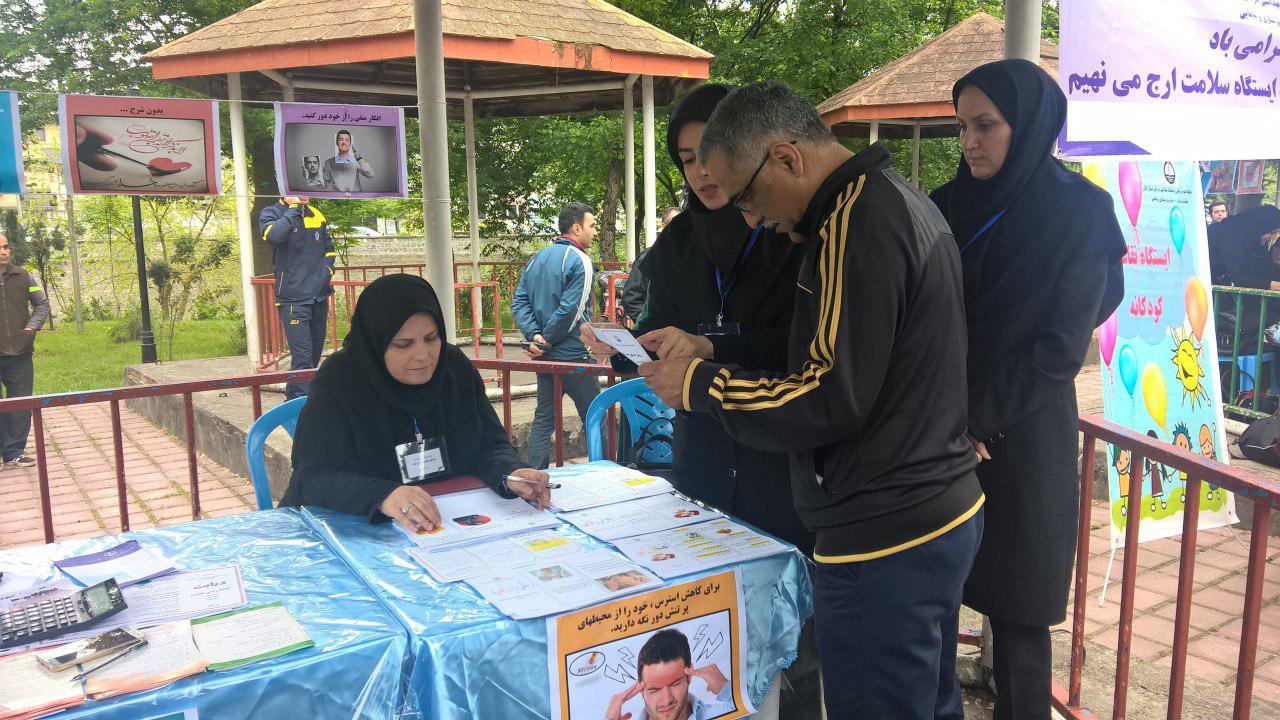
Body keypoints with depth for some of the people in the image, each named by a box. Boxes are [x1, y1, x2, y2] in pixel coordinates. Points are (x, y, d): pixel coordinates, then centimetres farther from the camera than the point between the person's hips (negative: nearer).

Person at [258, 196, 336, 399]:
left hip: (319, 297, 7)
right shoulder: (271, 214, -4)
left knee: (315, 352, 16)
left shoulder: (316, 215, 12)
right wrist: (294, 208, -20)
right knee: (302, 357, -12)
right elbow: (274, 234, -29)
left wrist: (325, 273, 5)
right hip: (293, 300, -7)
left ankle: (294, 394, 33)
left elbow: (329, 250, 22)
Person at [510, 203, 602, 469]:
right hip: (573, 357, -7)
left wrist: (534, 335, -5)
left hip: (543, 357, 7)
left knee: (543, 418, 13)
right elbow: (570, 311, -20)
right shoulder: (579, 260, -12)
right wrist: (546, 341, -11)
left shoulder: (536, 258, 12)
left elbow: (519, 302, 5)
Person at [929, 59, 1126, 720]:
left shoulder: (1079, 213, -7)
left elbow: (1062, 347, -11)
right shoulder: (951, 206, 6)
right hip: (945, 432, 4)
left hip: (1023, 438, -4)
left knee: (1015, 613, 5)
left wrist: (978, 419, -12)